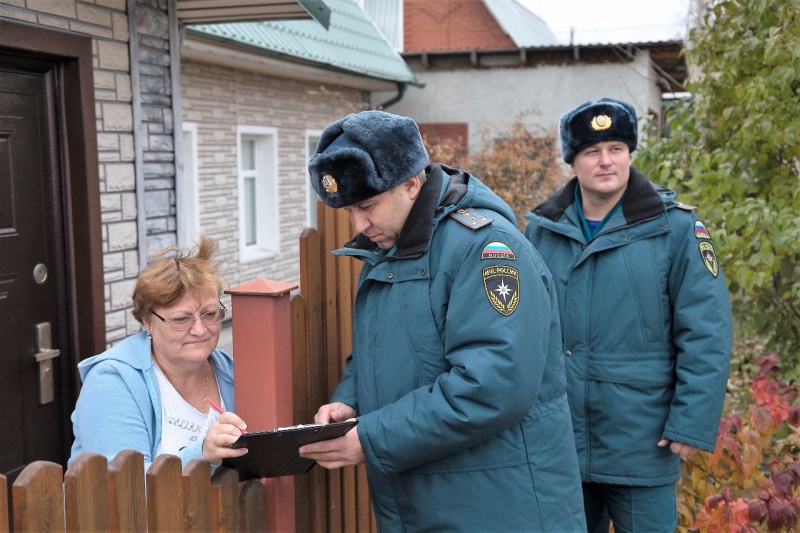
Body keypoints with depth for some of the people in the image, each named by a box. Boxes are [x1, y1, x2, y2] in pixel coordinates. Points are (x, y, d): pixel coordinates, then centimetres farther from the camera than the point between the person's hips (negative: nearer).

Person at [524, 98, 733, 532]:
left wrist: (693, 423, -12)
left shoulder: (674, 228, -7)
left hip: (642, 444, -3)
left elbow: (706, 334, -8)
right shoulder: (541, 229, 2)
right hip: (556, 442, 3)